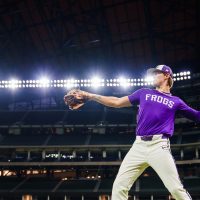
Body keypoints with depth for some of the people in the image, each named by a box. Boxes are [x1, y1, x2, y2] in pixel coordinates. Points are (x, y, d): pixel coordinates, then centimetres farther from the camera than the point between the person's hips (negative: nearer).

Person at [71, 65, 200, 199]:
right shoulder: (144, 93, 20)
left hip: (159, 145, -3)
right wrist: (91, 96, 16)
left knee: (176, 189, -14)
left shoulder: (175, 101, 14)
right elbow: (117, 102, 20)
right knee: (119, 186, -3)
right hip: (139, 146, 3)